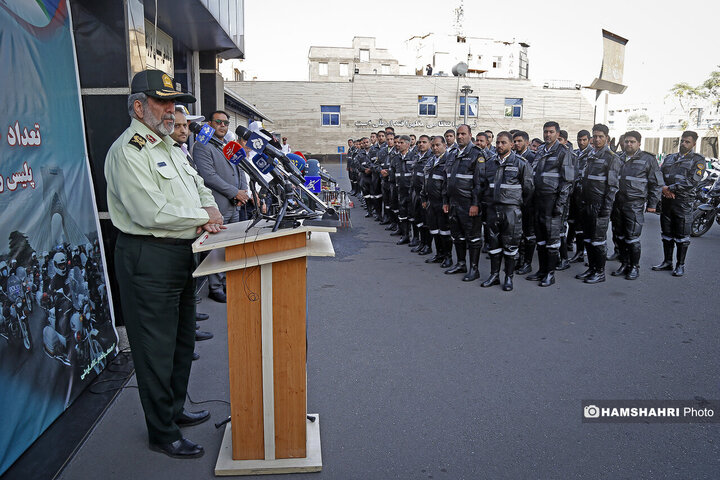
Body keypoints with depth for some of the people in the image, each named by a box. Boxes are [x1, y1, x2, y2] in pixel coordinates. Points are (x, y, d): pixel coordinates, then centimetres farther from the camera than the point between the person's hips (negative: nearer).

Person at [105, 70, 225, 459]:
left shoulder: (170, 147, 17)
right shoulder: (127, 151, -15)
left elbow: (200, 187, 20)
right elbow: (152, 212, -25)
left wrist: (210, 213, -3)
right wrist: (204, 218, -13)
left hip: (182, 253, 10)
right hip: (148, 259, -10)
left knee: (182, 339, 20)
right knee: (156, 348, 2)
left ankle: (175, 409, 39)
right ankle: (163, 434, 17)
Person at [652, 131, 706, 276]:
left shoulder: (698, 160, -1)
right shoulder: (669, 158, 16)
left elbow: (692, 181, -13)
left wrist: (670, 188, -15)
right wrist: (663, 187, -10)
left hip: (683, 201, -5)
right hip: (666, 200, 5)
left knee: (681, 235, -1)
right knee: (667, 232, 11)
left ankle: (680, 265, 9)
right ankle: (667, 262, 22)